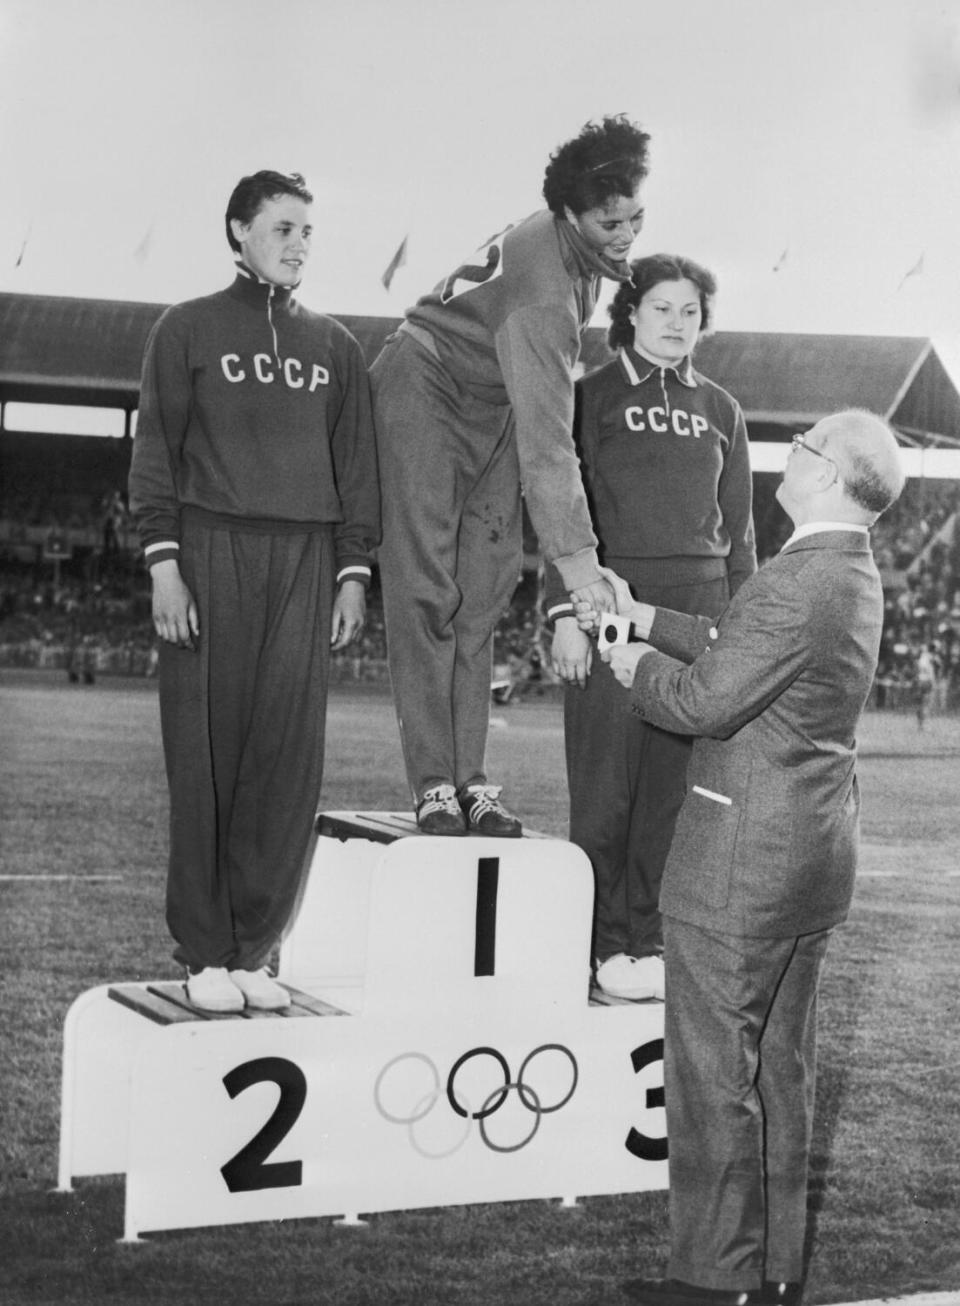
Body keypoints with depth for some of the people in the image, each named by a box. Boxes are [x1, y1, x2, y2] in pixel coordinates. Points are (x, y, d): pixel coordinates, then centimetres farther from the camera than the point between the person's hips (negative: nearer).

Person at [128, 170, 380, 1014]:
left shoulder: (335, 346, 17)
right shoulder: (189, 329, 8)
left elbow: (356, 464, 15)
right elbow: (156, 450, 3)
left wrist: (354, 570, 6)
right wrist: (163, 561, -7)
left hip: (306, 562, 3)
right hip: (211, 549, -3)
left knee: (289, 756, -3)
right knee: (207, 751, -3)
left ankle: (253, 950, 3)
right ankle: (204, 953, 2)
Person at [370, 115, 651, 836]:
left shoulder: (585, 251, -6)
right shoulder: (543, 292, -33)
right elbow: (545, 438, -37)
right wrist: (575, 553, -39)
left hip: (493, 405, 9)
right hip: (427, 390, -8)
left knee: (485, 591, 0)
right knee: (425, 589, -12)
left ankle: (472, 776, -2)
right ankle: (433, 782, -12)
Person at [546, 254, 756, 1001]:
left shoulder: (720, 411, 17)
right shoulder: (593, 397, 6)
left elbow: (738, 526, 19)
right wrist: (565, 610, -8)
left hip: (699, 605, 3)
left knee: (676, 780, 1)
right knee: (608, 781, -4)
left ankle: (651, 939, 9)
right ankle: (605, 945, 4)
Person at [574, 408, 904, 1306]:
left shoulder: (798, 584, -22)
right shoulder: (854, 577, 10)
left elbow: (703, 701, -20)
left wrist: (634, 667, -2)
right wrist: (643, 617, 18)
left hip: (743, 864, -10)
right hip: (815, 857, 10)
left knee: (713, 1071, 1)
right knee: (780, 1067, 16)